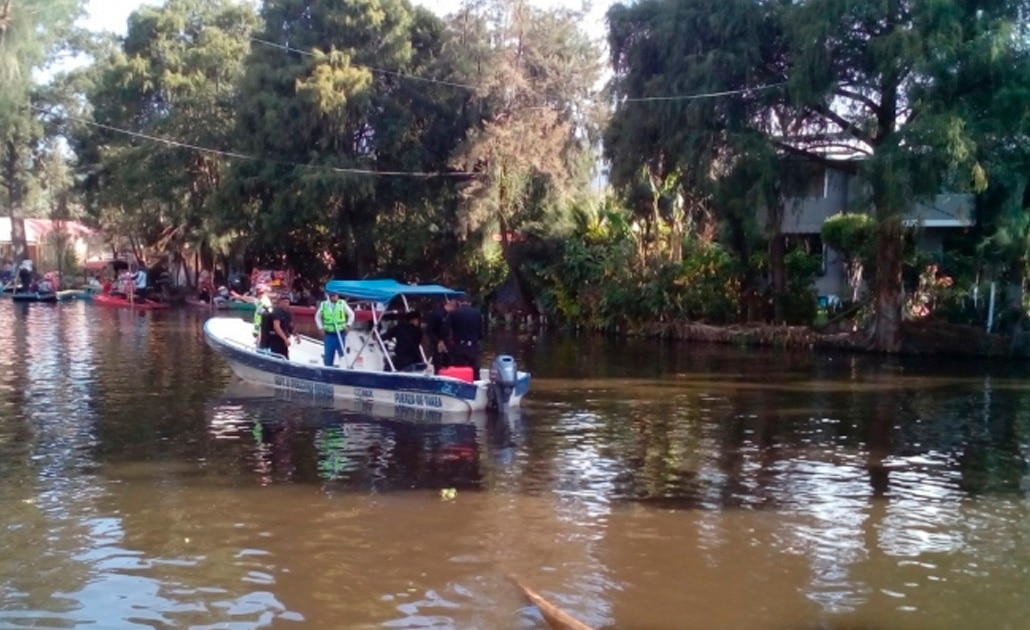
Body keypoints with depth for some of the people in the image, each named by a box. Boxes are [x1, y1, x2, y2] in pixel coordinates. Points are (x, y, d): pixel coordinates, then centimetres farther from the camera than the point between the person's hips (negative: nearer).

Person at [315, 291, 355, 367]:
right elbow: (317, 316, 16)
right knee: (328, 355, 2)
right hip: (328, 335, 1)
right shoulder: (323, 305, 1)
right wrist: (321, 328, 6)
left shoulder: (342, 303, -2)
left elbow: (351, 314, 8)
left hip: (340, 334, -1)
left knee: (343, 354, 0)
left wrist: (348, 325, -3)